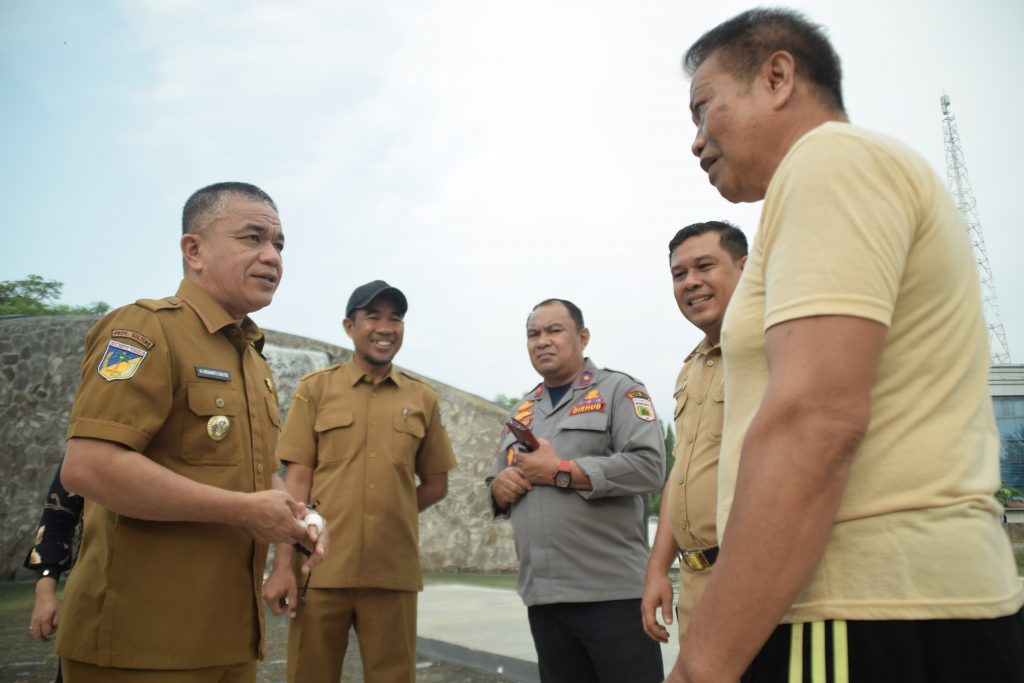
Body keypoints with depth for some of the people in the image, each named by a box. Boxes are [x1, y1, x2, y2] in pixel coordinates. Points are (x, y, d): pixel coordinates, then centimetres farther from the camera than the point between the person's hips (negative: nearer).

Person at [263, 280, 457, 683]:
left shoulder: (423, 399, 8)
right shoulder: (315, 389, 4)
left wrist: (391, 516, 3)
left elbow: (435, 485, 14)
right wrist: (283, 565, -8)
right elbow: (297, 480, -1)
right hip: (321, 569, -1)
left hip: (394, 573, 1)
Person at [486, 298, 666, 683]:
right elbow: (497, 485, 22)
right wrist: (499, 488, -3)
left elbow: (648, 465, -15)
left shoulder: (618, 391, -1)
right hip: (542, 595, 6)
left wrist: (561, 472, -14)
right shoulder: (522, 411, 19)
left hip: (612, 590, -6)